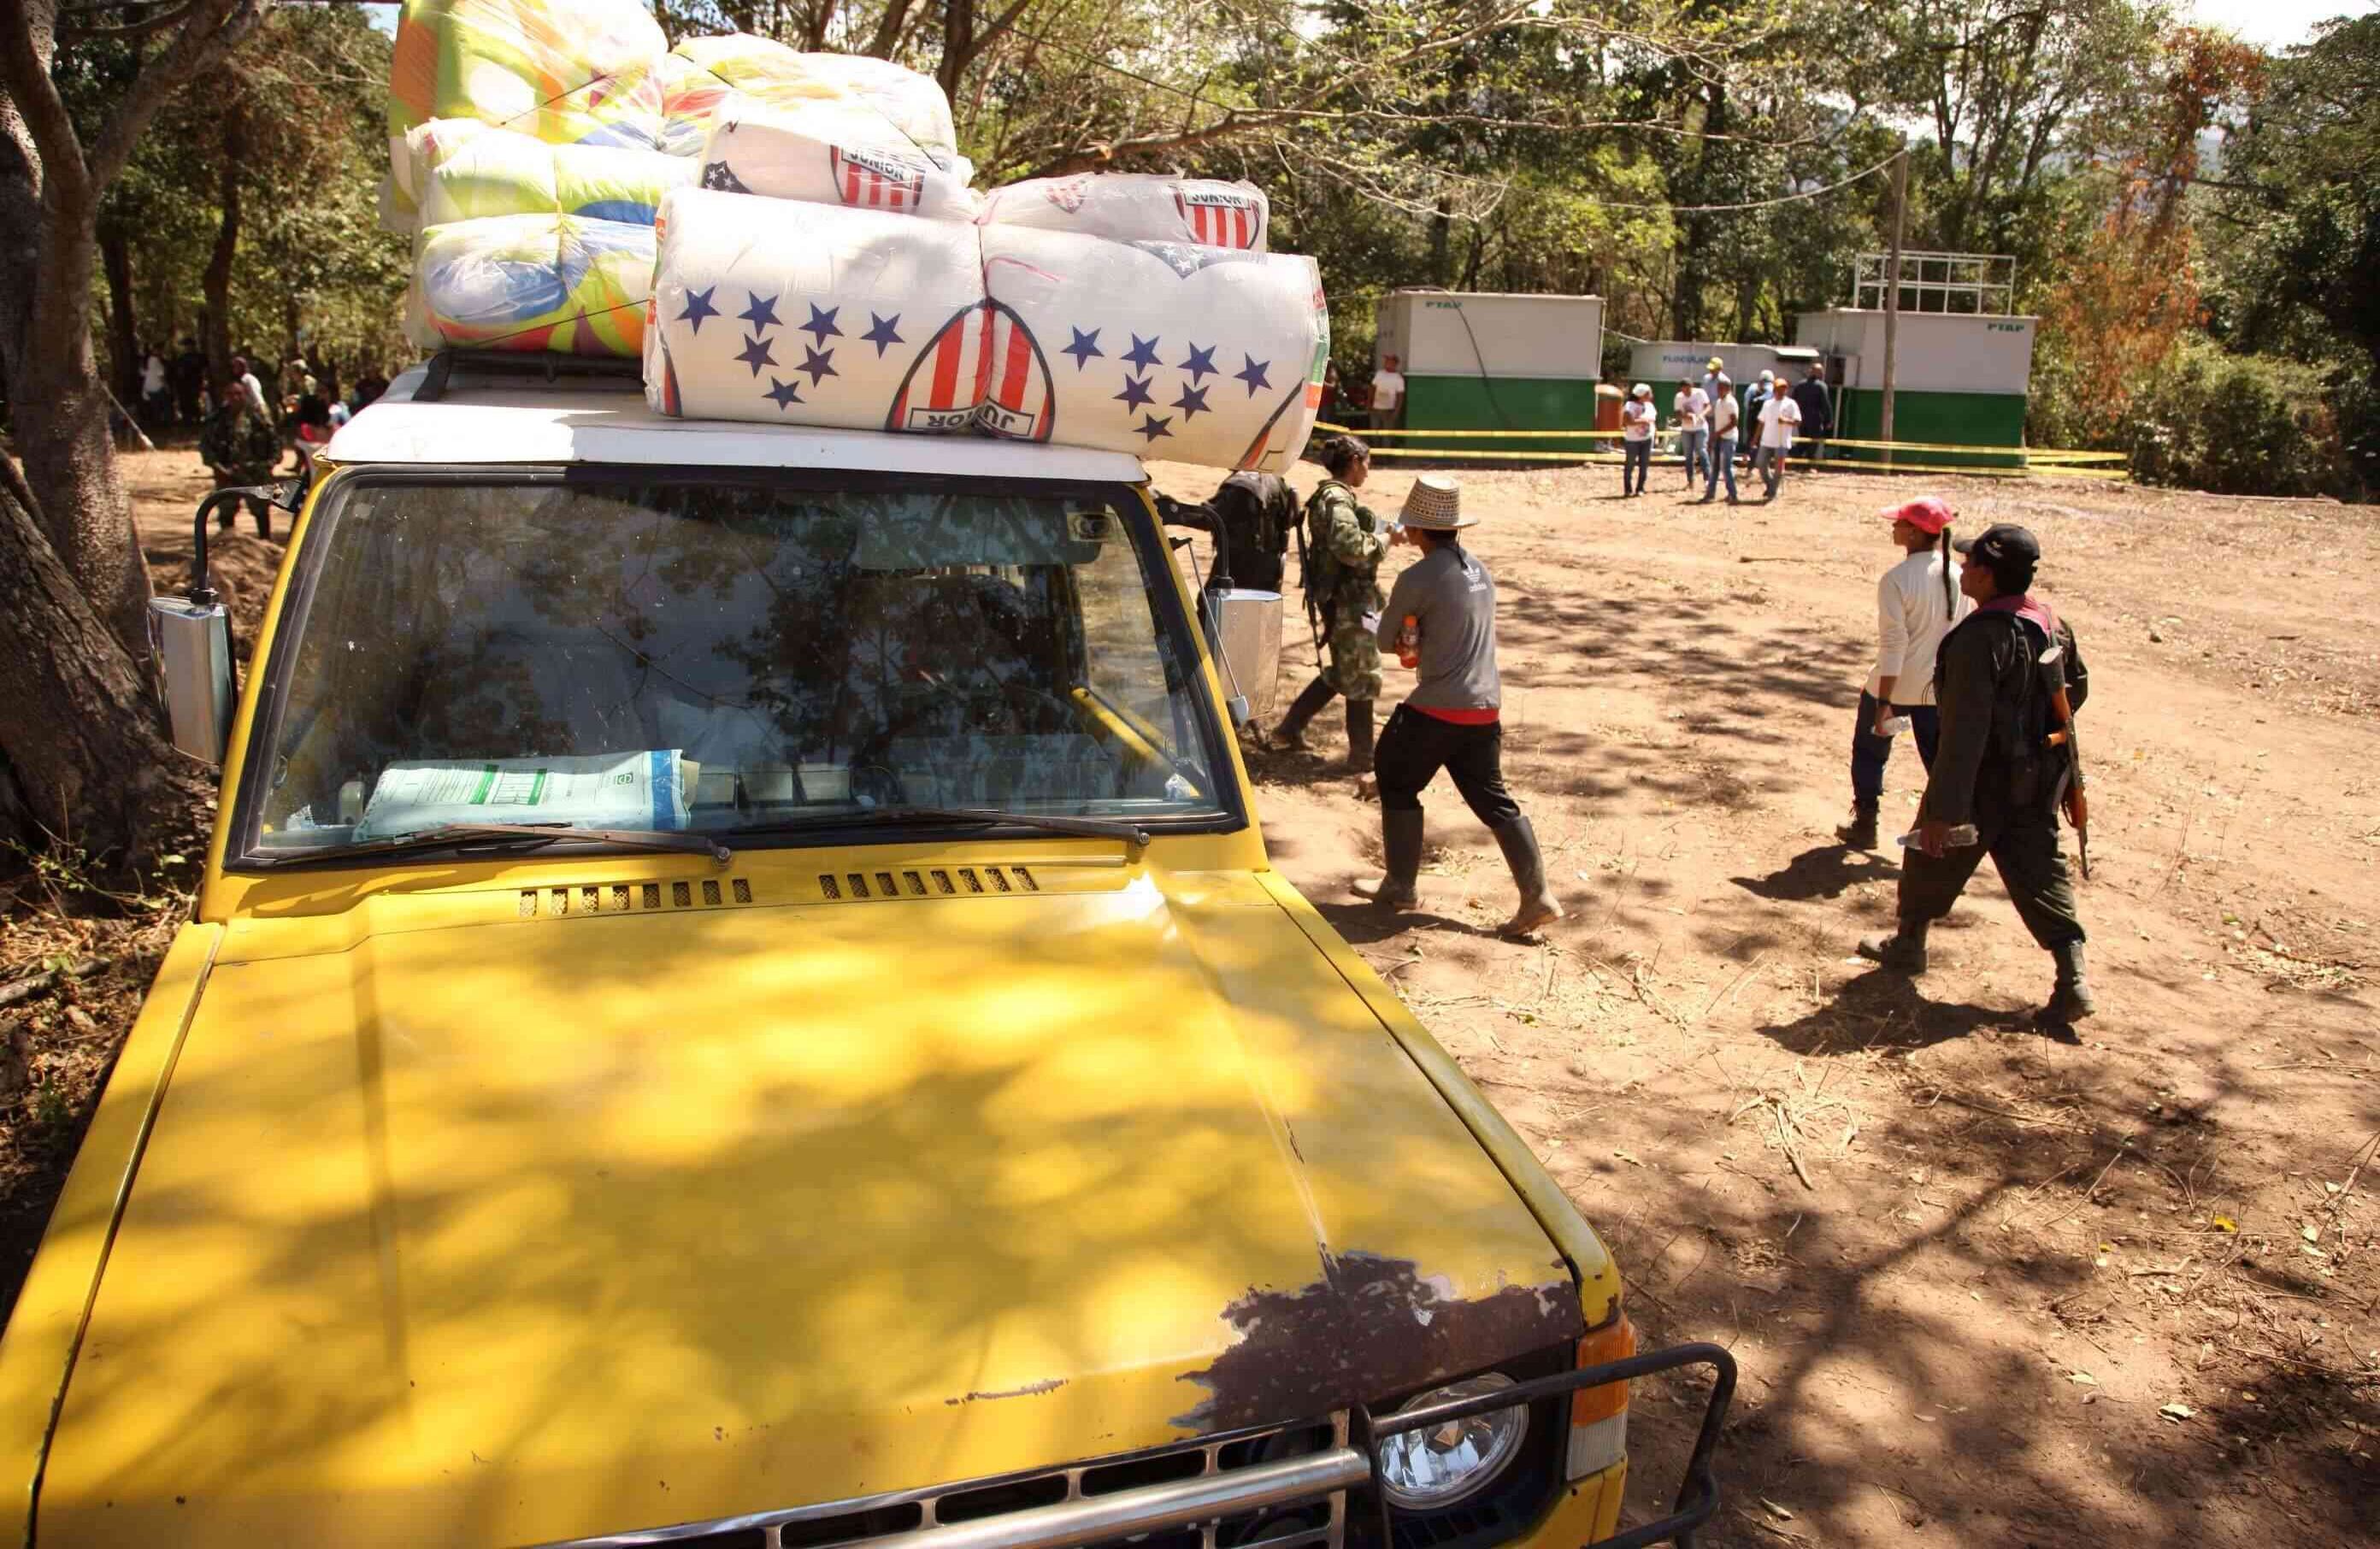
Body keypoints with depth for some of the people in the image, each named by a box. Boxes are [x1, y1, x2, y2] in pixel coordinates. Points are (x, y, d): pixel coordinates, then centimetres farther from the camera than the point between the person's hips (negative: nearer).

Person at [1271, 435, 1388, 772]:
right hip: (1349, 601, -10)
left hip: (1344, 599, 10)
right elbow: (1352, 548, -29)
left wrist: (1380, 532, 12)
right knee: (1363, 677, 0)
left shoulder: (1332, 495, 14)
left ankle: (1289, 730, 25)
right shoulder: (1338, 498, -18)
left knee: (1341, 673, 20)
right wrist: (1384, 539, -12)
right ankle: (1362, 758, 10)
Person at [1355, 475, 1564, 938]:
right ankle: (1538, 896, 6)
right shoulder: (1480, 570, 12)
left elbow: (1385, 641, -2)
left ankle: (1400, 887, 18)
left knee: (1397, 786, 12)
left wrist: (1407, 636, 18)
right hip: (1486, 707, 7)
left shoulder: (1417, 579, -13)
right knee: (1491, 798, 11)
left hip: (1437, 708, -7)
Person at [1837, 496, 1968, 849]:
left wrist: (1883, 702, -18)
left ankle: (1864, 827, 26)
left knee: (1869, 754, 17)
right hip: (1939, 688, 4)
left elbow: (1893, 644, -21)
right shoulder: (1957, 575, -2)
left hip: (1894, 687, -4)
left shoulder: (1896, 579, -20)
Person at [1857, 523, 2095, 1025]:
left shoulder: (1979, 638, -27)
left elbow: (1964, 733, -28)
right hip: (2039, 782, 7)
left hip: (1985, 782, -7)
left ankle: (1908, 943, 35)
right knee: (2040, 873, 11)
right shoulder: (2052, 623, 0)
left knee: (1932, 858, 16)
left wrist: (1942, 809, -25)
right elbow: (2076, 687, 17)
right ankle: (2073, 981, 5)